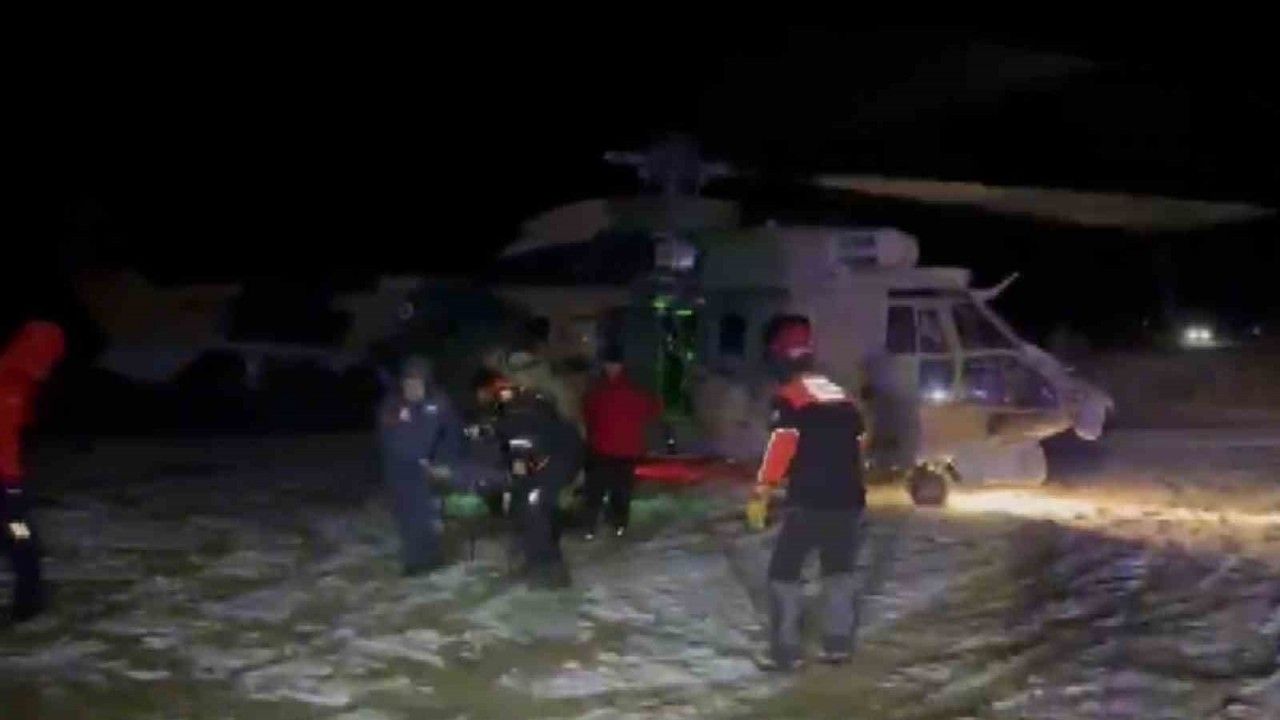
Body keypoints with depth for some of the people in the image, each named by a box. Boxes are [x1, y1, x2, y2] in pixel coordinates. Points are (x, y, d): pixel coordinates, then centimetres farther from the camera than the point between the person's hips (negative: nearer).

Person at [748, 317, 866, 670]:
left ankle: (785, 651, -2)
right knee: (839, 568, 20)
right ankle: (838, 644, 20)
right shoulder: (843, 396, 15)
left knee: (784, 571, 2)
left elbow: (781, 447, -16)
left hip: (809, 499, -6)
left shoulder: (790, 397, -6)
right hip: (848, 498, 7)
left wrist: (761, 493, -14)